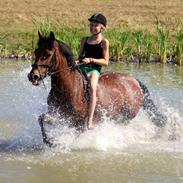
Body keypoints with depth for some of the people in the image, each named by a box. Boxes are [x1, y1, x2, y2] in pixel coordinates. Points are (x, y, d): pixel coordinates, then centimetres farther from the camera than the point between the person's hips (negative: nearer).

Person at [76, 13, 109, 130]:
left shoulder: (104, 42, 3)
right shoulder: (85, 40, 19)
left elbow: (105, 62, -2)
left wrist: (91, 60, -15)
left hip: (94, 70, -6)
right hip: (82, 68, 6)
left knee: (92, 87, -34)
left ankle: (90, 122, -41)